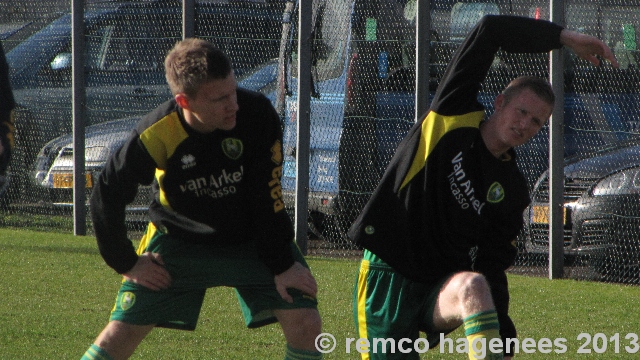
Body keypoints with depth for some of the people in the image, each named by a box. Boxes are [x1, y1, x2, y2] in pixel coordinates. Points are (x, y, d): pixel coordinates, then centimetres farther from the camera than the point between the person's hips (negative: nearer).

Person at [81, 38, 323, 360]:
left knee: (305, 323, -13)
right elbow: (106, 197, -13)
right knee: (122, 331, -7)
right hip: (178, 241, -1)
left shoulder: (257, 114, -26)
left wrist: (282, 265, -13)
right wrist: (127, 263, -7)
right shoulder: (156, 136, -27)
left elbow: (267, 196, -17)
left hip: (252, 243, 1)